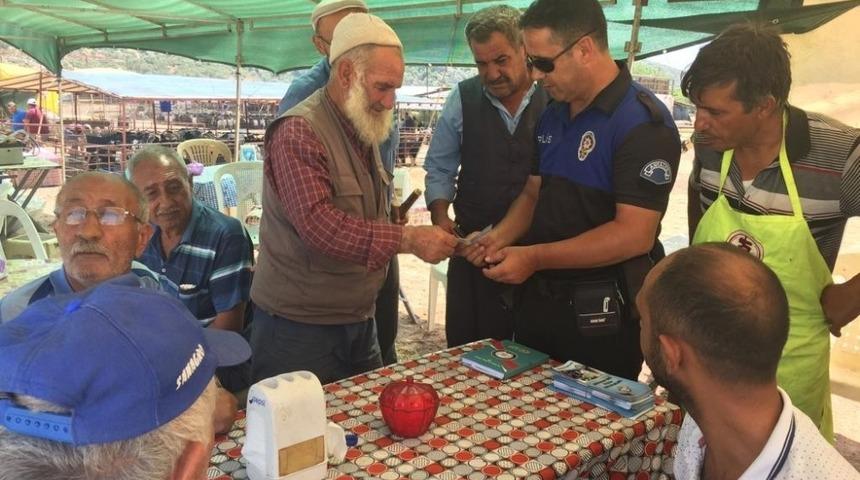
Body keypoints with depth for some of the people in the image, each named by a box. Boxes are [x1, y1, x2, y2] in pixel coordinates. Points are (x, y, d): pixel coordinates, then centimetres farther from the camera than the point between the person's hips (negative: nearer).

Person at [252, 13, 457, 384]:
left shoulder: (363, 131, 11)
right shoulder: (298, 133, -18)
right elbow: (320, 225, -30)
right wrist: (407, 239, -31)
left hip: (357, 321, 9)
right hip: (298, 327, -8)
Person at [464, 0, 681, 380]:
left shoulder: (643, 123, -18)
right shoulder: (552, 115, 7)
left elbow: (634, 234, -23)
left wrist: (534, 257, -22)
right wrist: (501, 237, -4)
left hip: (601, 315, -7)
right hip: (537, 300, 7)